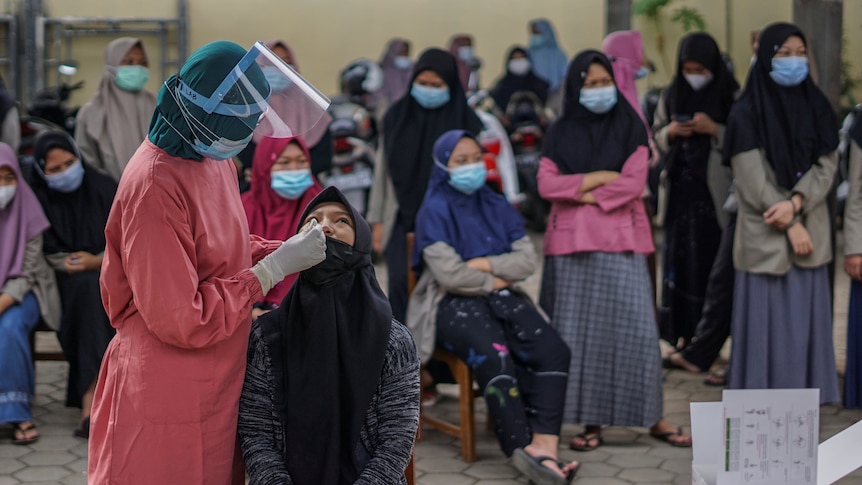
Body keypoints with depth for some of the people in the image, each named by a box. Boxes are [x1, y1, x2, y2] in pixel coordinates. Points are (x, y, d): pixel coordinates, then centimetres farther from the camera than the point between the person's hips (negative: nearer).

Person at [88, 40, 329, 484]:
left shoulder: (212, 156, 3)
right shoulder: (153, 188, -24)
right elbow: (182, 322, -24)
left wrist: (287, 250, -2)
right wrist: (276, 267, -21)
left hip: (217, 381, 8)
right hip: (168, 397, -8)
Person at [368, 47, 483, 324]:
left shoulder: (465, 122, 0)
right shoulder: (396, 117, 8)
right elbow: (383, 170, 11)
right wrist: (377, 220, 8)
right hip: (402, 218, 2)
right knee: (400, 283, -6)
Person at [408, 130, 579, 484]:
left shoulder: (497, 206, 16)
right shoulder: (435, 211, 0)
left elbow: (527, 261, 5)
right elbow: (449, 274, -12)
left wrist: (482, 263, -7)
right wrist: (493, 280, -1)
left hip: (502, 297, 5)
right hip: (454, 305, -5)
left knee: (553, 351, -24)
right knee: (495, 358, -35)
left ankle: (543, 447, -32)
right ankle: (522, 450, -35)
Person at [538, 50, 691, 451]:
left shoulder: (630, 128, 7)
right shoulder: (561, 132, 10)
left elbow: (634, 182, -5)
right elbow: (546, 183, -3)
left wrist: (584, 192, -7)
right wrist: (602, 177, -6)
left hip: (620, 241, -1)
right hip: (572, 242, 1)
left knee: (636, 327, -6)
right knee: (579, 332, 1)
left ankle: (651, 417, 3)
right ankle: (589, 421, 6)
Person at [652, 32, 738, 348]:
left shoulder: (731, 97, -1)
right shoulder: (671, 96, 11)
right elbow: (655, 138, 18)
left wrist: (714, 130, -16)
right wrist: (670, 132, -3)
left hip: (715, 192, -3)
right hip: (681, 189, 3)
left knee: (712, 260, -6)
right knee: (681, 261, 1)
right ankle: (682, 332, 8)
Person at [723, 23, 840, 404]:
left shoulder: (816, 106, 8)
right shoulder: (747, 113, -6)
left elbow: (826, 167, 1)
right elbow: (753, 181, -10)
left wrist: (795, 203, -16)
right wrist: (791, 225, -13)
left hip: (810, 230, 4)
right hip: (766, 234, -4)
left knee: (805, 316, 5)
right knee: (767, 317, -2)